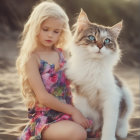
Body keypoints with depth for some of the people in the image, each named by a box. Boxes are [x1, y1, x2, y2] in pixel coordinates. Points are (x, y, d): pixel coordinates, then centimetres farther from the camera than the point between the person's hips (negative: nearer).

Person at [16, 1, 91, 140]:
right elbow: (43, 97, -13)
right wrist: (72, 111, -13)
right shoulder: (32, 58, -8)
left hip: (66, 114, 7)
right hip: (44, 117, -7)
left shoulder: (61, 54, 11)